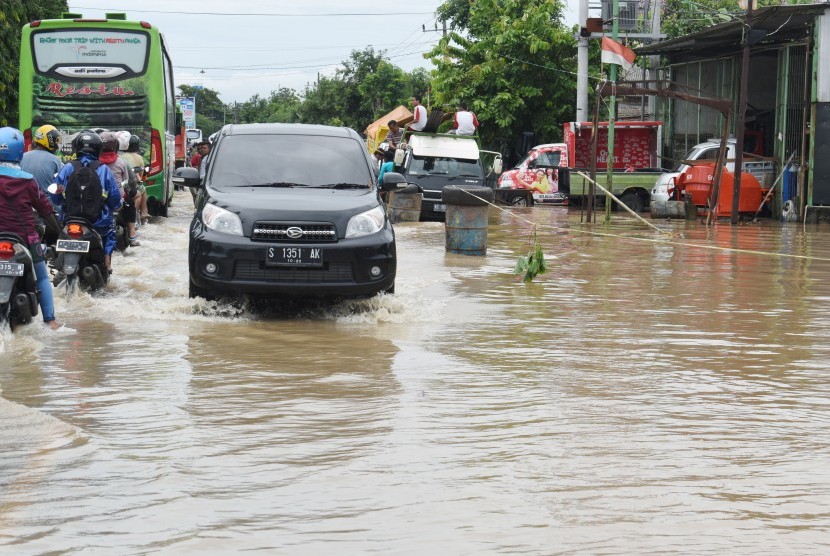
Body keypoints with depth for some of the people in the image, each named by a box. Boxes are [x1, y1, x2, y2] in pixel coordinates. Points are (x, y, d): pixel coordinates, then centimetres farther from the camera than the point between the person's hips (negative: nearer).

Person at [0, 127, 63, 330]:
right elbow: (45, 209, 1)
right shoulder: (27, 181, -6)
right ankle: (50, 320, 10)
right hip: (26, 237, 0)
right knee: (42, 278, 14)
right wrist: (58, 230, 14)